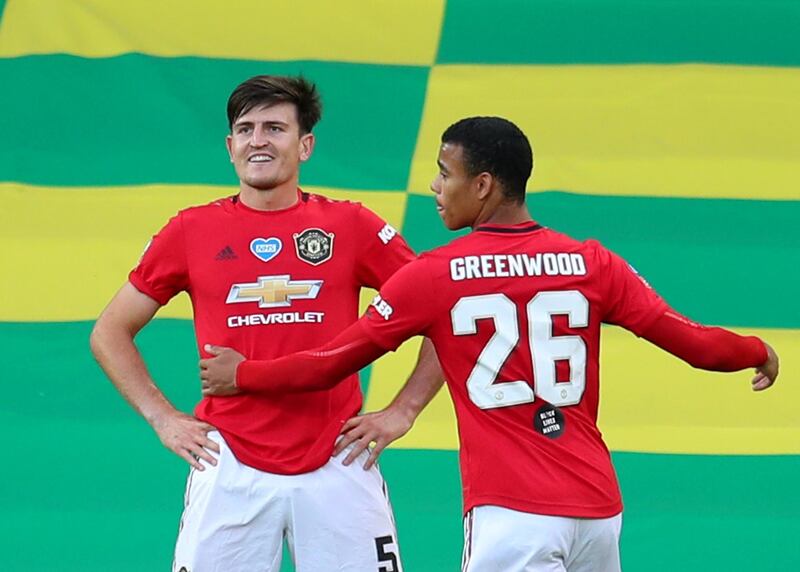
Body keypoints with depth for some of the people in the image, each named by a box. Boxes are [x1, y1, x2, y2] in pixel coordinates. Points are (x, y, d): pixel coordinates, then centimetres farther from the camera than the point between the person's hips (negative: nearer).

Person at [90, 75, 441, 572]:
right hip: (231, 469, 0)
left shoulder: (351, 226, 3)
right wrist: (162, 417, 6)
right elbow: (110, 333, 15)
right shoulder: (193, 231, 6)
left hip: (337, 469, 0)